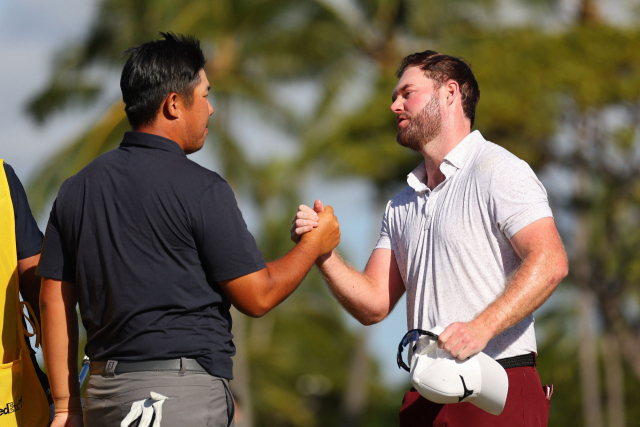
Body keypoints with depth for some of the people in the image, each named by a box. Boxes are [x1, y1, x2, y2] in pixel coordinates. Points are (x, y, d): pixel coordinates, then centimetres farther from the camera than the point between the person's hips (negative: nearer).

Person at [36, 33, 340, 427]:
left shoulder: (77, 189, 10)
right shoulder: (201, 188, -8)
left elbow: (53, 302, 10)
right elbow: (256, 297, -5)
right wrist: (315, 244, 12)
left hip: (103, 394, 7)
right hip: (185, 394, -7)